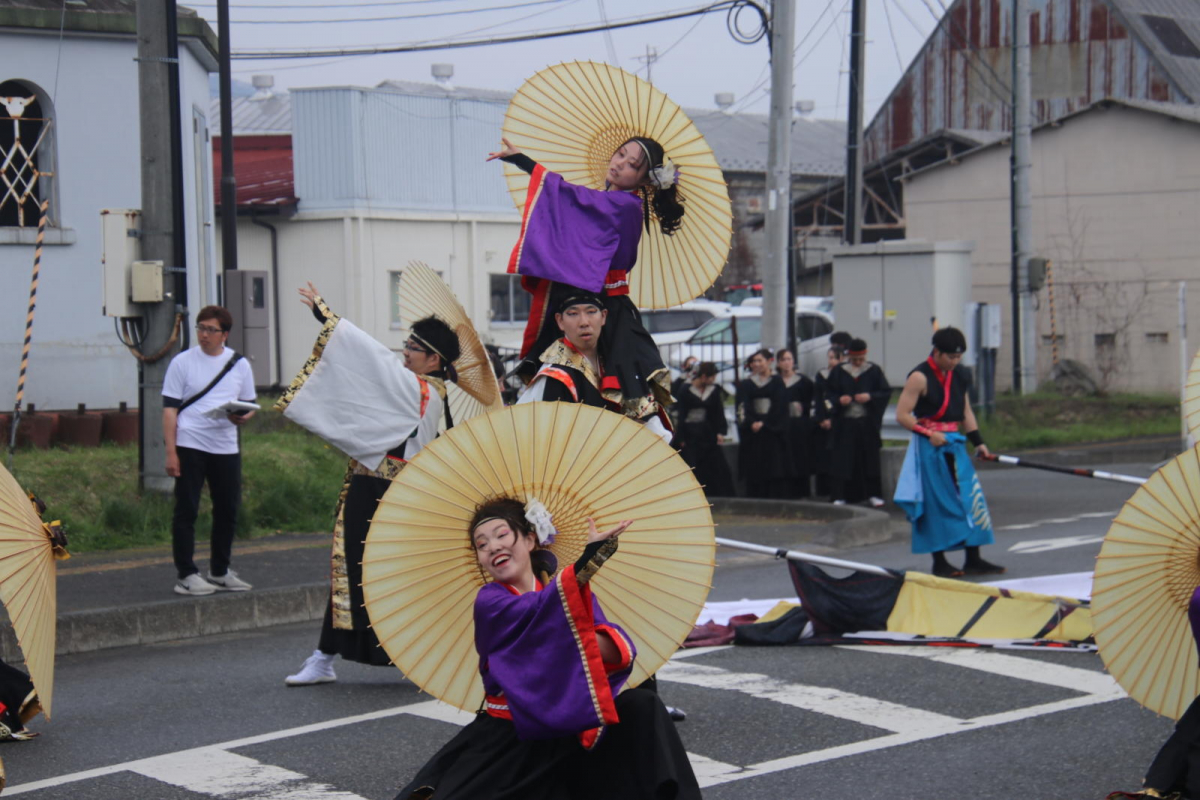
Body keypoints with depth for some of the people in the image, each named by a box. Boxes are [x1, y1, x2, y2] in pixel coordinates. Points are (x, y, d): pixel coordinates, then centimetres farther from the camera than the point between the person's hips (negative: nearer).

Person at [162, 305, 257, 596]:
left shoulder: (239, 364, 10)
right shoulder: (182, 362, 1)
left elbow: (249, 406, 16)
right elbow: (170, 408, -1)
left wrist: (243, 417, -10)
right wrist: (170, 452, -9)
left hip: (226, 447, 4)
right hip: (189, 446, -3)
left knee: (228, 511, 8)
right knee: (186, 510, -3)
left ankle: (220, 572, 22)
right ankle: (185, 575, 2)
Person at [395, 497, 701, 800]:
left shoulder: (573, 590, 4)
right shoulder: (489, 602, -8)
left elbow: (620, 652, -11)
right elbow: (536, 610, -30)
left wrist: (600, 647, -34)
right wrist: (588, 561, -45)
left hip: (572, 730, 3)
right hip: (510, 738, -3)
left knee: (641, 708, -18)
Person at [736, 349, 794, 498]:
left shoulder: (777, 383, 8)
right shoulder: (745, 385, 12)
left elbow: (779, 407, -2)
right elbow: (742, 408, 1)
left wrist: (764, 423, -13)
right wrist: (752, 423, -16)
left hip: (773, 432, -1)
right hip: (753, 434, 2)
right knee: (754, 473, -2)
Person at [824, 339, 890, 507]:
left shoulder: (874, 371, 4)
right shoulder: (838, 371, 6)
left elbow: (886, 392, 4)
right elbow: (828, 392, 9)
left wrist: (870, 397, -13)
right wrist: (839, 400, -11)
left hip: (867, 422, 0)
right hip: (844, 422, 0)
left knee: (870, 458, 2)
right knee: (842, 459, -4)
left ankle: (873, 494, 12)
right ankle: (840, 496, 0)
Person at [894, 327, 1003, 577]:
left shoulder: (959, 375, 11)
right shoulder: (920, 377, -11)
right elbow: (902, 415, -13)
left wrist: (977, 441, 10)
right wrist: (929, 433, -20)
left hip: (954, 444, 7)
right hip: (930, 446, -7)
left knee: (972, 499, 3)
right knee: (937, 503, -3)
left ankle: (973, 559, 8)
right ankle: (939, 562, 5)